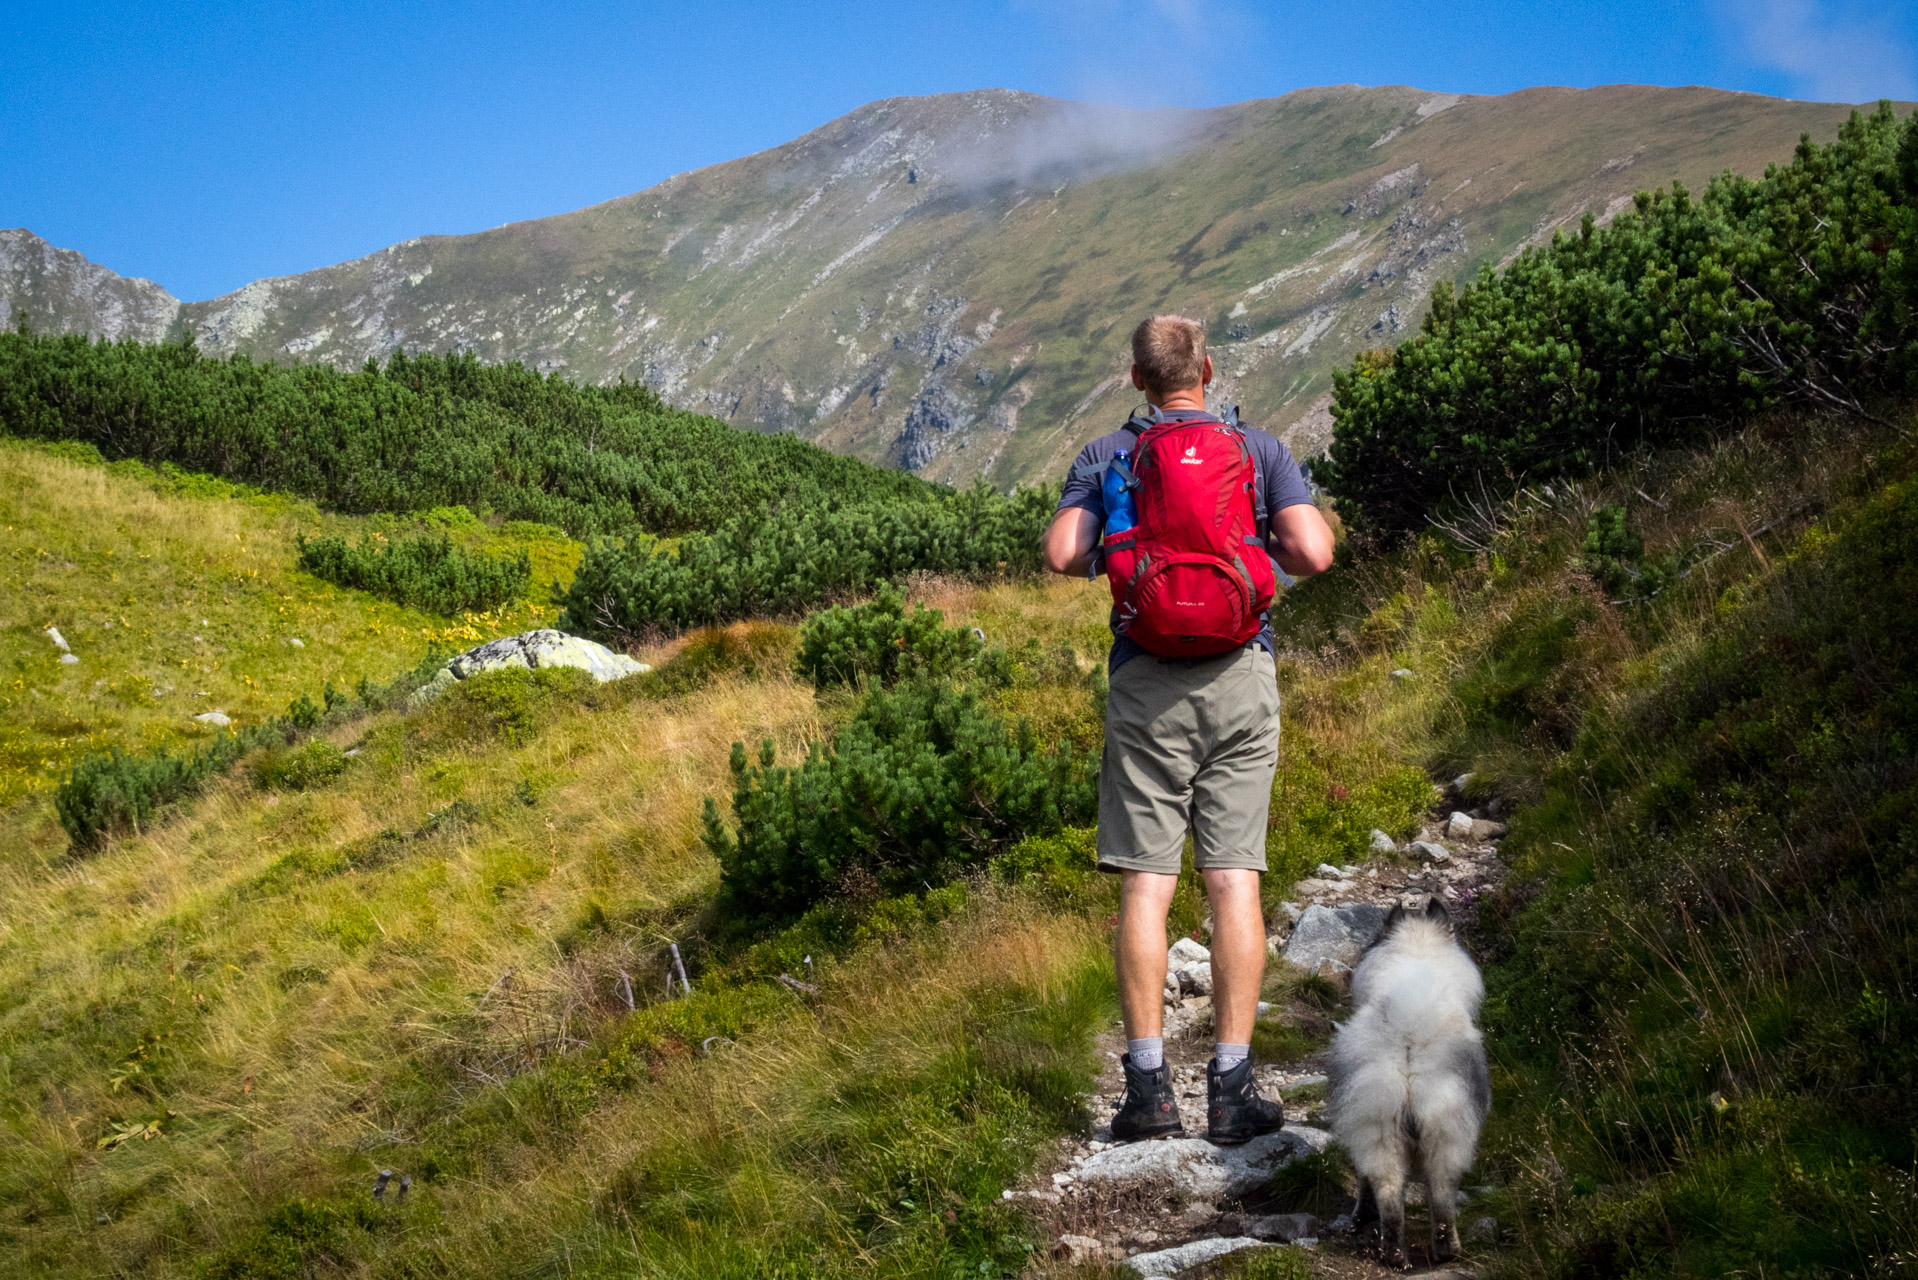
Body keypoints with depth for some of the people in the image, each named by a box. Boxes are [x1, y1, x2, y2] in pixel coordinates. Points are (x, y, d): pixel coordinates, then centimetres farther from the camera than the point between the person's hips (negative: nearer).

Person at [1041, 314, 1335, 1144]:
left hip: (1146, 679, 0)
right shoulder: (1260, 451, 6)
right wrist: (1264, 545, 16)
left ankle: (1149, 1086, -1)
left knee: (1145, 883, 2)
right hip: (1239, 674, 0)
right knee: (1234, 881, 1)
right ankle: (1231, 1090, 0)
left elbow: (1062, 555, -8)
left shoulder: (1105, 457, 6)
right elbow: (1315, 555, -6)